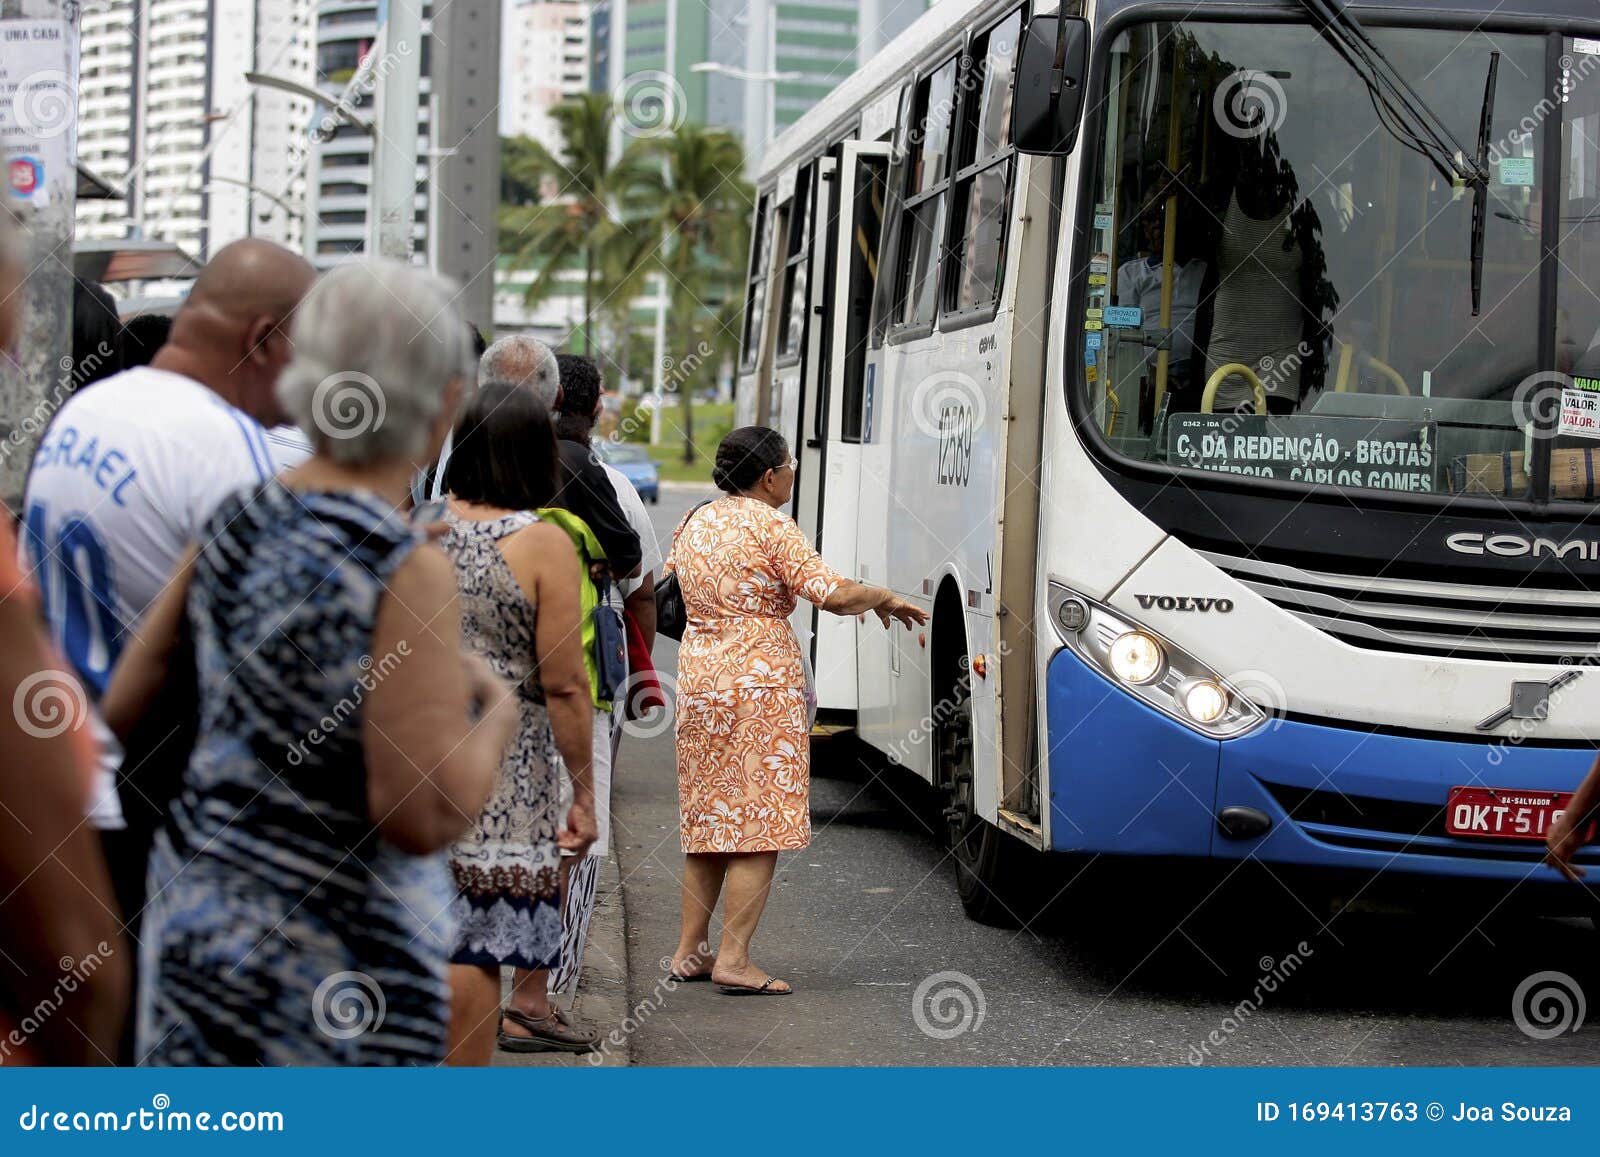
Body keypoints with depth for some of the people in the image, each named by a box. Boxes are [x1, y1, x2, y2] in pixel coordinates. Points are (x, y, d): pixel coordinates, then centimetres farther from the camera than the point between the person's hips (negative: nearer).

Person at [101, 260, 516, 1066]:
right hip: (334, 956, -6)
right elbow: (423, 816, -22)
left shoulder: (234, 525, 1)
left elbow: (124, 707, 9)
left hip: (193, 907, 7)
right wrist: (495, 715, -4)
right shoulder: (408, 573, -18)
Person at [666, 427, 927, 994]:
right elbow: (835, 594, -18)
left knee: (709, 820, 14)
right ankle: (734, 959, -8)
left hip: (698, 682, 8)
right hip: (761, 684, -8)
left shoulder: (694, 521, 11)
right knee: (760, 825, -4)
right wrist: (886, 599, -1)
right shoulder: (770, 527, -11)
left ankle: (690, 951, 17)